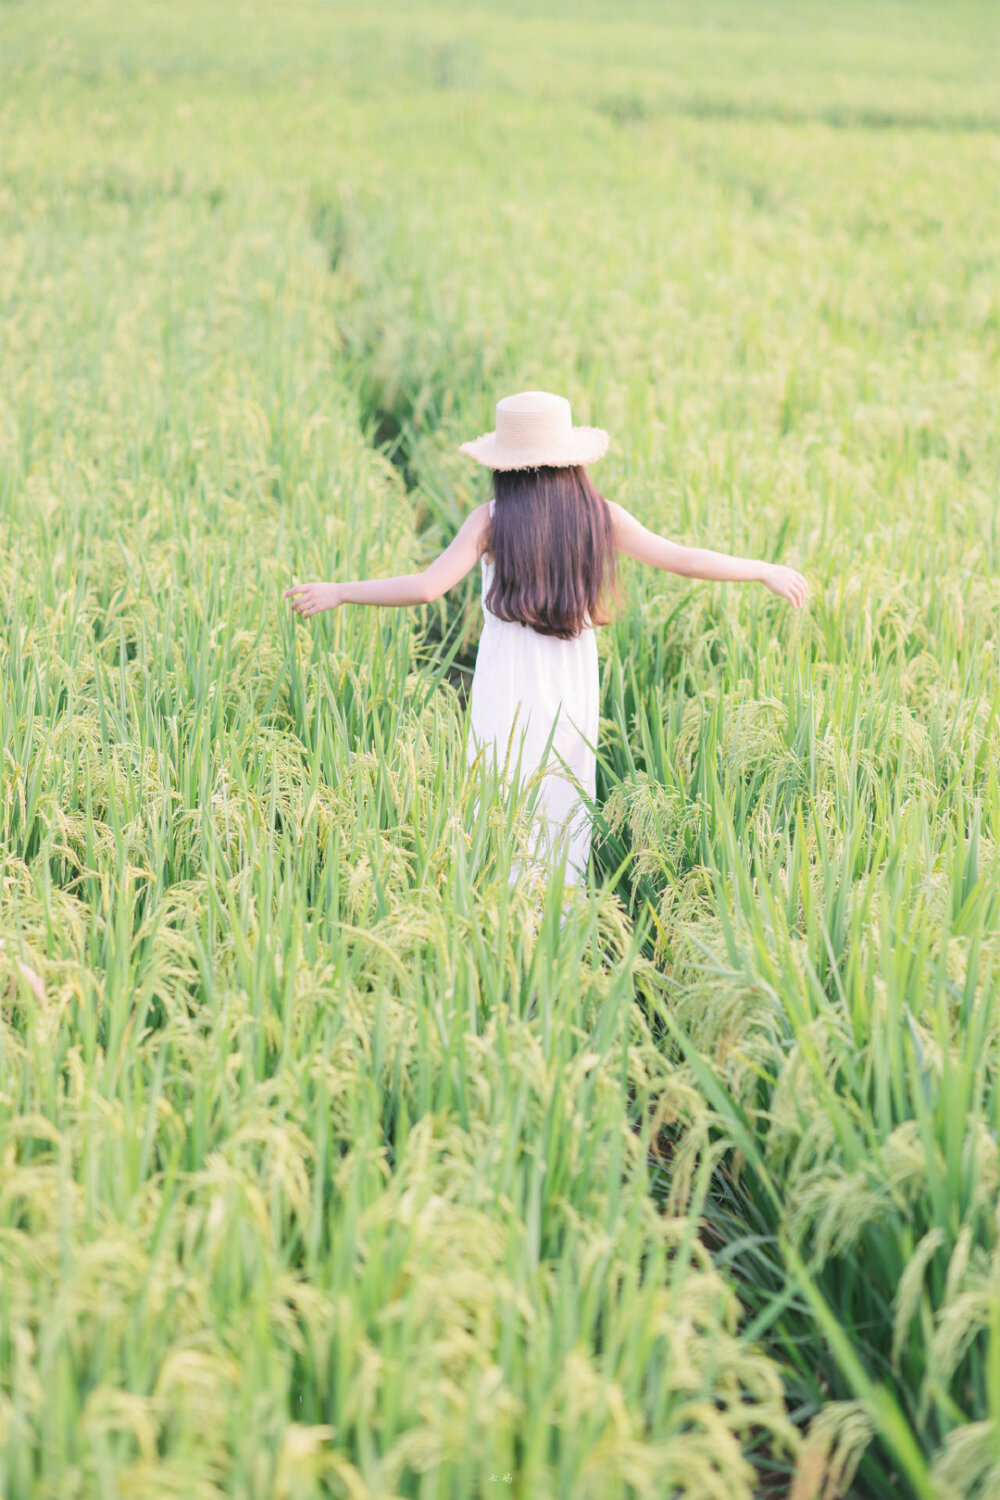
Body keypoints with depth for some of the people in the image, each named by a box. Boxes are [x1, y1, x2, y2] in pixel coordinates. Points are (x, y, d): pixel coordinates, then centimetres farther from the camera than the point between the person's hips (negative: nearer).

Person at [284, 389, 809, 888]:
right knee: (560, 801, 13)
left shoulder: (491, 519, -7)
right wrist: (765, 570, 9)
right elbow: (682, 560, -1)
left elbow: (427, 587, -13)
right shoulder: (600, 516, -1)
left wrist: (338, 592, -4)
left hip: (509, 685, -2)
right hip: (572, 684, 2)